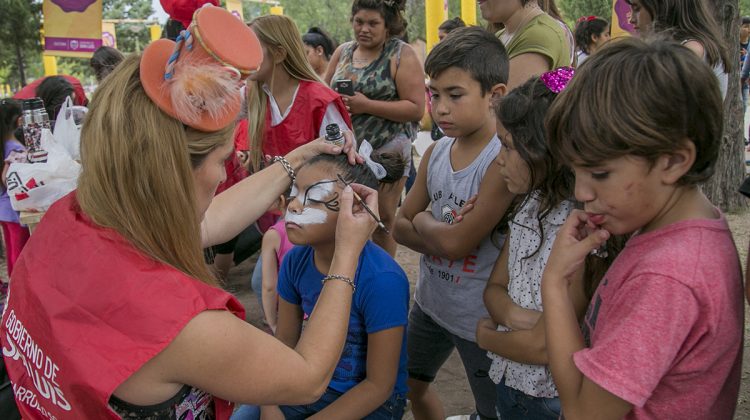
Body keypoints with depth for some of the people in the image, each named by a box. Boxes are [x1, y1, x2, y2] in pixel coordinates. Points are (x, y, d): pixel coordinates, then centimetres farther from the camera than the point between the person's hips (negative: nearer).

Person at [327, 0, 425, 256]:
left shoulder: (401, 55, -6)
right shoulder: (342, 52, 9)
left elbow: (416, 108, -13)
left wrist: (366, 105, -20)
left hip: (386, 151, -4)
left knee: (383, 220, 6)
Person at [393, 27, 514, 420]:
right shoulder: (435, 153, -3)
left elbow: (456, 242, -28)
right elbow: (400, 226, 1)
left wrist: (424, 221, -9)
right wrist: (443, 237, -16)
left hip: (481, 317, -7)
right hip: (430, 301, 7)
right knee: (409, 384, 27)